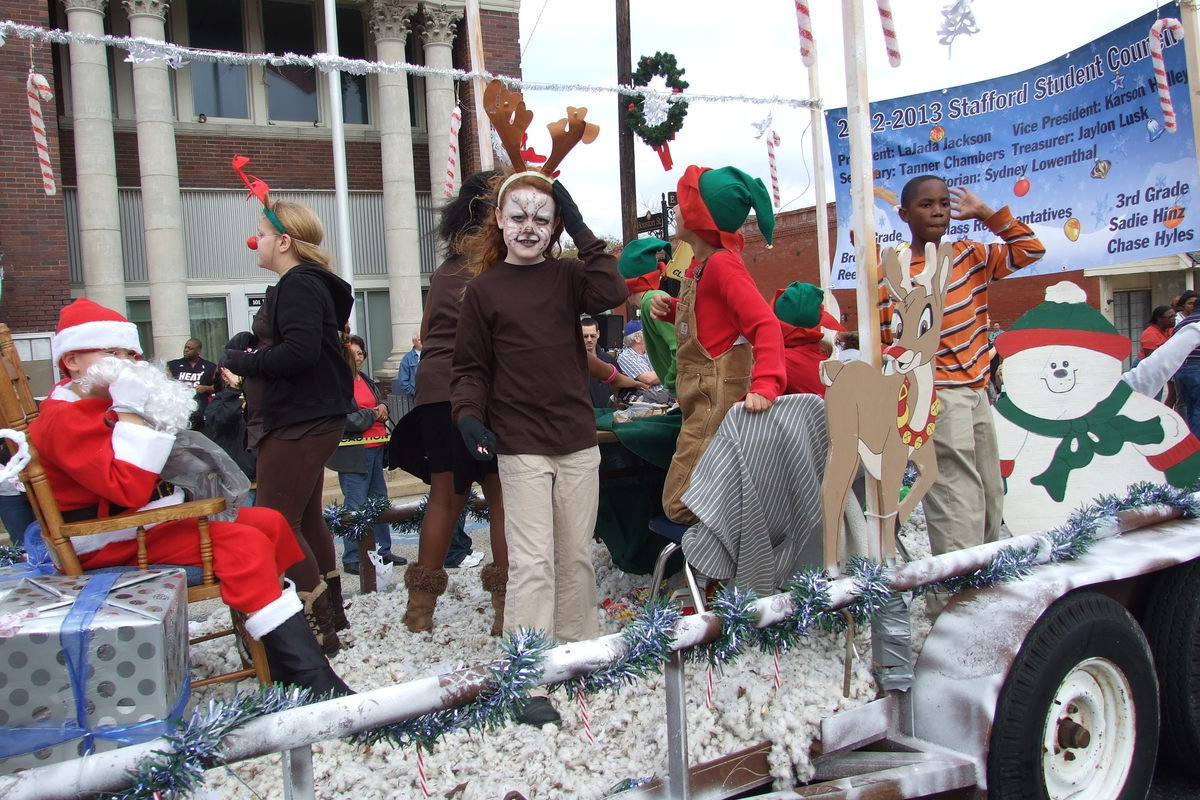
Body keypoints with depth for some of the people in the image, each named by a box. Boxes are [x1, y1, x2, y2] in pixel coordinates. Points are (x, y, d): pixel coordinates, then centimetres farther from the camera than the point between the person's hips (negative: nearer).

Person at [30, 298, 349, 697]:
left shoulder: (112, 405, 14)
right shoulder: (64, 418, -17)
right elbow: (129, 489, -30)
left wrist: (163, 420, 3)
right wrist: (132, 413, -26)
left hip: (155, 518, 11)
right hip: (118, 541, -11)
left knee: (269, 522, 8)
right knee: (244, 544, -27)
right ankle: (311, 679, -28)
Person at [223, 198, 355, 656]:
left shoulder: (299, 286, -15)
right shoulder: (304, 284, 18)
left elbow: (300, 352, -27)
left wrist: (243, 361, -14)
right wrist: (245, 347, 0)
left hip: (298, 424, -11)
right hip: (308, 419, 11)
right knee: (306, 518, 19)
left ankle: (319, 629, -1)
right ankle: (331, 613, 30)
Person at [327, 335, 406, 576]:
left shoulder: (367, 381, 14)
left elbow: (381, 402, 26)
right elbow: (347, 420, -20)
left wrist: (383, 407, 2)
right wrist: (374, 414, -7)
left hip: (376, 448, 9)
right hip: (353, 452, -9)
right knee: (356, 505, -5)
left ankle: (383, 550, 26)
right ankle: (352, 559, 3)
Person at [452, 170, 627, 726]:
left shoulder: (567, 276, 7)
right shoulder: (484, 289, 1)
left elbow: (611, 295, -13)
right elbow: (470, 367, 3)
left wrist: (581, 232, -8)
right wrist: (468, 415, -13)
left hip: (577, 441, 3)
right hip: (520, 446, -3)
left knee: (577, 555, 13)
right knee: (532, 562, -6)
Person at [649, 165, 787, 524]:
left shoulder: (722, 263, -17)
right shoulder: (701, 263, 12)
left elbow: (765, 323, -27)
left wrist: (764, 386, -40)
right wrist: (671, 308, 7)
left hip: (718, 397, -10)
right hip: (704, 397, 10)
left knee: (682, 505, -8)